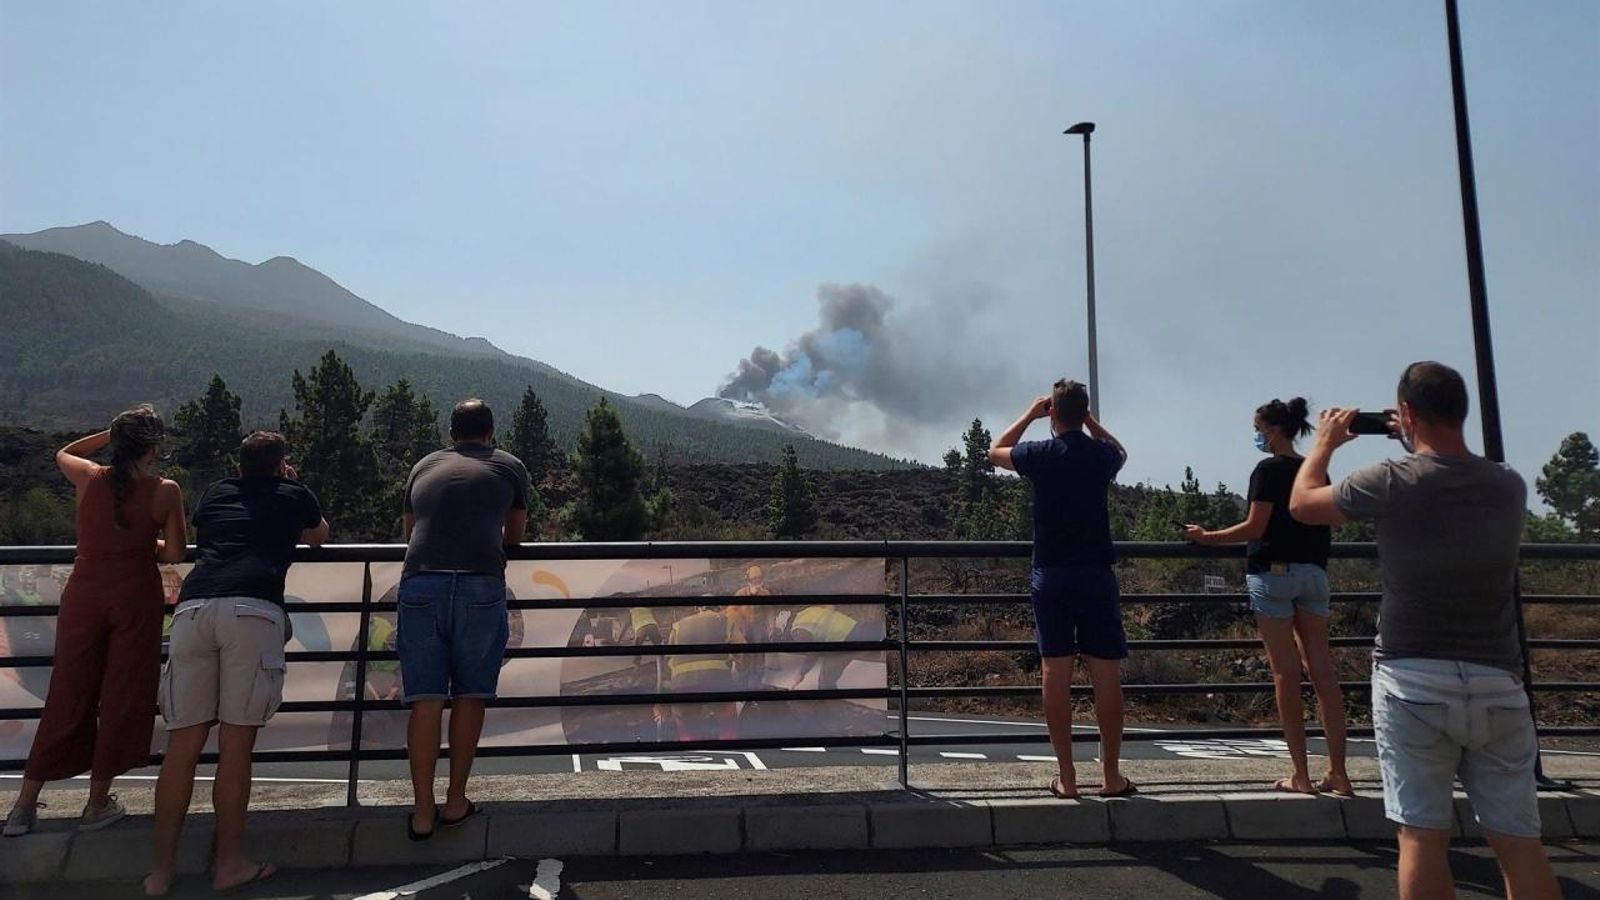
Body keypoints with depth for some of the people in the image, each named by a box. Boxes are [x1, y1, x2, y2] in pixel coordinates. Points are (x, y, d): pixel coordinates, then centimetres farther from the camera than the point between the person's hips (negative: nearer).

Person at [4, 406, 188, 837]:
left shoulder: (89, 478, 1)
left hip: (84, 594, 3)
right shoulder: (165, 491, -8)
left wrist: (111, 434, 18)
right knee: (122, 697, 8)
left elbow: (63, 453, 26)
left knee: (68, 696, 13)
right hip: (136, 596, -3)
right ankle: (98, 803, 16)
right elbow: (176, 554, -6)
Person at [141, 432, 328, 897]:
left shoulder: (215, 493, 28)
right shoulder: (294, 494, 20)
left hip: (193, 609, 4)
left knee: (182, 744, 7)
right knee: (235, 746, 1)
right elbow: (320, 536, 41)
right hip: (254, 610, -3)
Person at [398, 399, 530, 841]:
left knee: (425, 700, 6)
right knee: (469, 695, 10)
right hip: (480, 585, -2)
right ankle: (456, 801, 17)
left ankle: (423, 812, 10)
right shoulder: (510, 467, 18)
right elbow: (514, 536, 28)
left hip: (419, 583, 2)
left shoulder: (424, 467, 24)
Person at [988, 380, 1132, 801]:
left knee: (1056, 673, 2)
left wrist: (1029, 415, 21)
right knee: (1106, 675, 6)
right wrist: (1089, 420, 22)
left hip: (1050, 575, -1)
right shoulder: (1101, 456, 0)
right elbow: (1120, 450, 27)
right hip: (1097, 574, 1)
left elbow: (995, 451, 18)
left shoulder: (1039, 454, -4)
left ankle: (1066, 778, 6)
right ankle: (1112, 776, 13)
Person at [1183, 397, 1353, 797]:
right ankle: (1337, 773, 7)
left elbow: (1255, 528, -14)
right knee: (1322, 670, 6)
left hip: (1274, 572, -6)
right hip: (1313, 573, 7)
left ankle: (1301, 776, 2)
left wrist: (1208, 537, -5)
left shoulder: (1269, 470, -9)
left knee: (1286, 673, -2)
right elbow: (1325, 529, 17)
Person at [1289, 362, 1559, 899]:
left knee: (1423, 837, 1)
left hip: (1414, 680, -4)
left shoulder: (1392, 481, -10)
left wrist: (1325, 443, 20)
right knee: (1519, 841, 10)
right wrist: (1421, 447, 27)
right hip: (1498, 683, 4)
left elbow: (1302, 504, 5)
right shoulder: (1509, 486, 3)